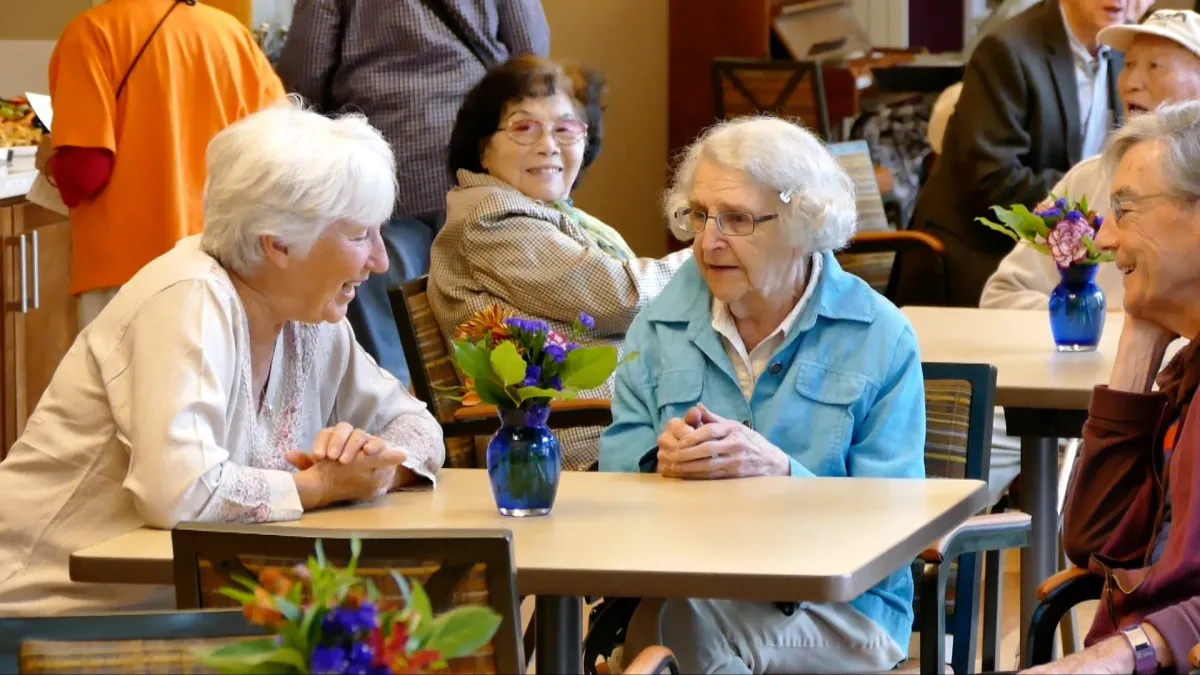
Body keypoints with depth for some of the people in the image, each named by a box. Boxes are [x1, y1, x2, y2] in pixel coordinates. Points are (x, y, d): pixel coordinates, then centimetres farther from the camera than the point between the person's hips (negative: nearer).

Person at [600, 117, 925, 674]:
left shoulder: (879, 339, 0)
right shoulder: (660, 324, 10)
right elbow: (616, 469, 5)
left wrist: (779, 471, -23)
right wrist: (663, 461, -19)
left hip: (841, 609, -3)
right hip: (680, 585, 3)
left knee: (672, 622, -34)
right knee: (654, 618, -35)